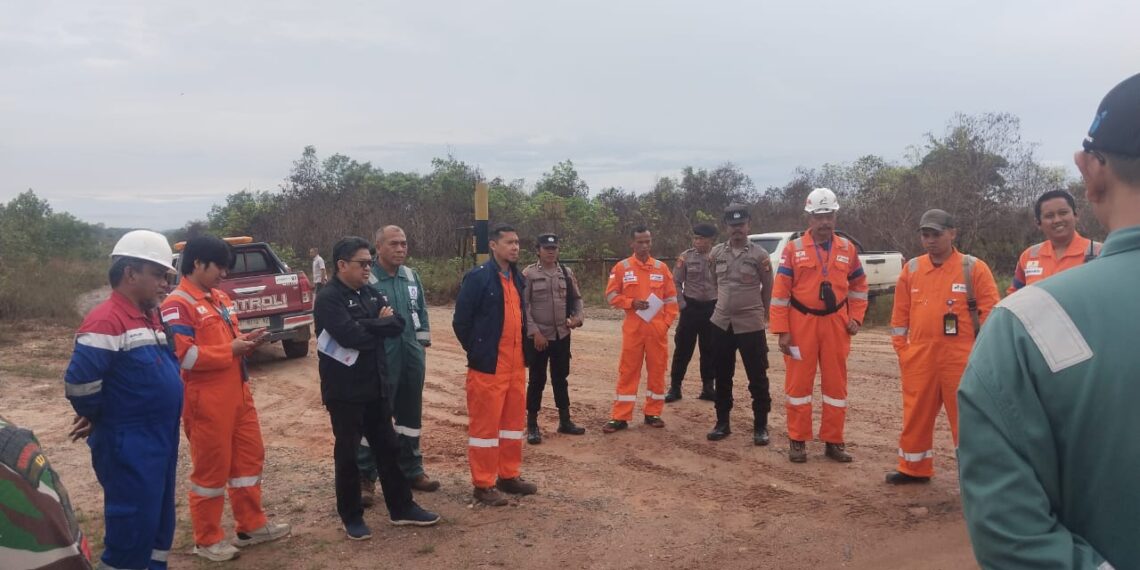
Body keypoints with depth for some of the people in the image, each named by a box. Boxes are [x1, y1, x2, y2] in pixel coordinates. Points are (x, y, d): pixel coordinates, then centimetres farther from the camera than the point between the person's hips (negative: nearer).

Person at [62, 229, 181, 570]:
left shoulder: (150, 317, 10)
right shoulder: (106, 321, -19)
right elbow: (79, 383, -23)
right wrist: (99, 419, -6)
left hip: (160, 441, 9)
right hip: (128, 447, -9)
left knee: (158, 523, 18)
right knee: (132, 529, 0)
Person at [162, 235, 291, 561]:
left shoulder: (219, 298, 14)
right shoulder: (177, 304, -15)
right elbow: (183, 355, -23)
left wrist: (246, 341, 2)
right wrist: (230, 349, -18)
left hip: (237, 393, 9)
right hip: (206, 401, -9)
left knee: (249, 457, 16)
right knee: (210, 469, 3)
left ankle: (252, 525, 30)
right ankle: (207, 540, 19)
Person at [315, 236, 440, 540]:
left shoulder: (370, 293, 9)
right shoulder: (328, 297, -14)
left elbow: (398, 324, -1)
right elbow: (351, 335, -27)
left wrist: (368, 326, -16)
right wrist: (380, 324, -9)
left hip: (376, 385, 7)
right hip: (344, 390, -7)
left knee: (388, 447, 14)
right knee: (347, 452, 6)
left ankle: (401, 508, 25)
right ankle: (351, 516, 20)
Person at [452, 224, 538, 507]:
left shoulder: (517, 278, 11)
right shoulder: (477, 277, -12)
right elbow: (461, 321, -11)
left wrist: (521, 349, 14)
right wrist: (477, 351, -4)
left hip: (515, 362, 8)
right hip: (488, 364, -8)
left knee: (513, 420, 14)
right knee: (485, 423, 0)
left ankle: (509, 476, 27)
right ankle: (483, 485, 9)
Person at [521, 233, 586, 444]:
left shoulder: (566, 273, 6)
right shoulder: (529, 274, -8)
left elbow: (576, 298, 15)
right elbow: (523, 306, -11)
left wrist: (577, 316, -4)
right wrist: (535, 332, -16)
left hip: (562, 335, 4)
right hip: (537, 336, -4)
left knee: (561, 378, 14)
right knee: (537, 380, 3)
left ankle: (565, 421, 25)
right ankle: (532, 425, 14)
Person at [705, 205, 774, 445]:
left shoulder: (759, 255, -5)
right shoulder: (717, 253, 5)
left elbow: (768, 287, 4)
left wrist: (760, 312, 10)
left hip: (750, 325, -4)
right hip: (721, 323, 4)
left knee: (757, 377, 1)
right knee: (722, 376, 11)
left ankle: (760, 426, 11)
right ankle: (722, 423, 22)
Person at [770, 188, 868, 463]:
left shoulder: (847, 249, 5)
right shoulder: (793, 249, -5)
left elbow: (859, 285, 17)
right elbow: (780, 291, -6)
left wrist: (856, 318, 4)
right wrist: (782, 331, -10)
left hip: (836, 324, 3)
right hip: (802, 323, -3)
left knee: (836, 383, 8)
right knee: (799, 382, 4)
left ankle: (833, 441, 20)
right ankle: (798, 441, 15)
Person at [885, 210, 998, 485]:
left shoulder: (975, 268, -4)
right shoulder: (911, 269, 7)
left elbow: (990, 312, -3)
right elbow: (900, 313, 12)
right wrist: (901, 348, 7)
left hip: (962, 359, -4)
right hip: (918, 358, 4)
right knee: (916, 415, 13)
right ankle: (914, 468, 28)